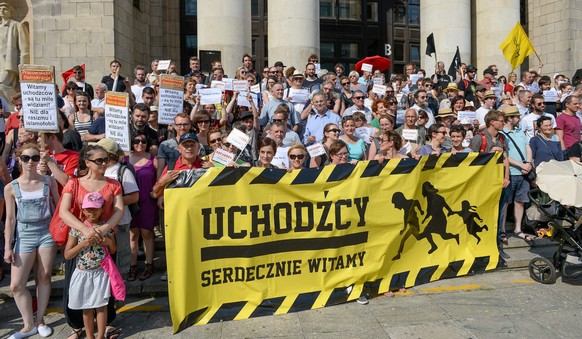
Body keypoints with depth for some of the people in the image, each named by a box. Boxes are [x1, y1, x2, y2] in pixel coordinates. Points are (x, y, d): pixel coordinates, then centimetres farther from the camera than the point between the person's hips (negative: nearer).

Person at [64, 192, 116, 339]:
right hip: (83, 273, 0)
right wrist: (82, 244, -19)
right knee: (87, 308, 12)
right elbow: (67, 255, -6)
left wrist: (108, 241, -12)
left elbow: (113, 251, 9)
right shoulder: (77, 228, -6)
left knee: (101, 305, 6)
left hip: (101, 272, 0)